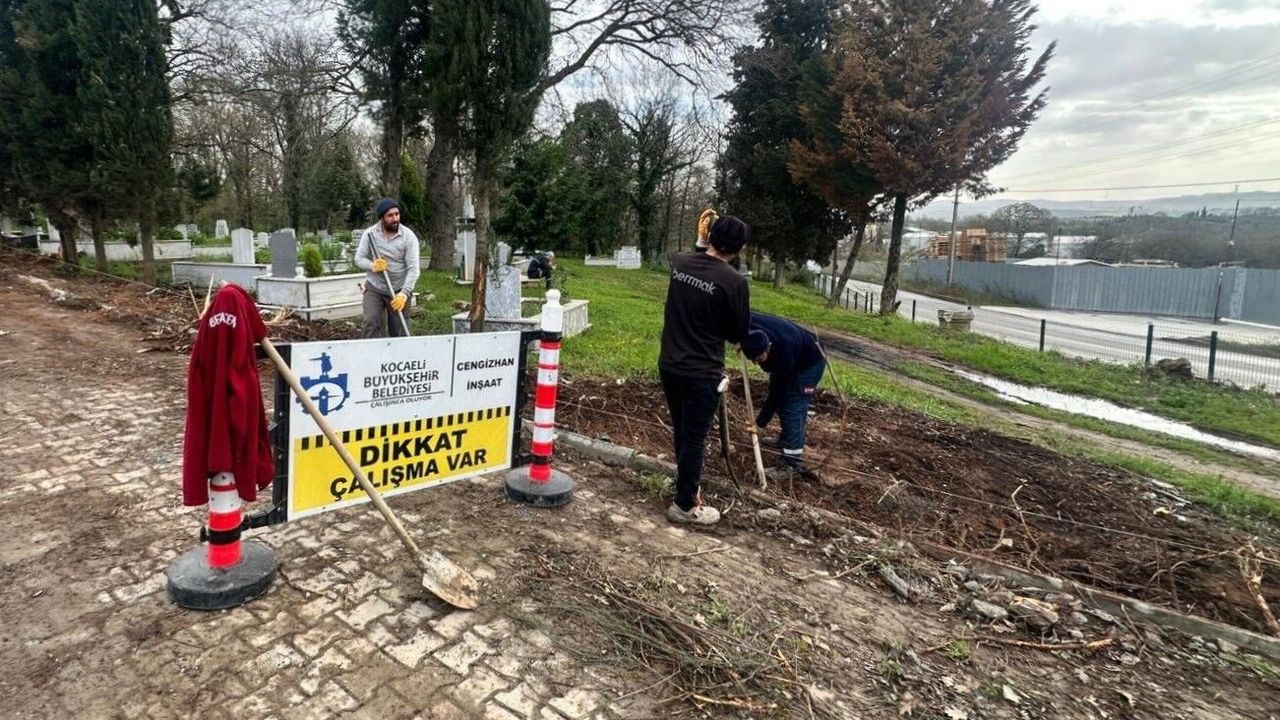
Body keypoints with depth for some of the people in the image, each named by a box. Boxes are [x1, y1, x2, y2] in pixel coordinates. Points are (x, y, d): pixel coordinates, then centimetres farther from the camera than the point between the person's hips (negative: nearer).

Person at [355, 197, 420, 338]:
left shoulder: (409, 236, -11)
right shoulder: (370, 233, -5)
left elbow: (413, 268, -16)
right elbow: (359, 258, 0)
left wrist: (404, 293, -27)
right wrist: (372, 266, -23)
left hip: (398, 291, -1)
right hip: (374, 289, 1)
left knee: (399, 332, 3)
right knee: (372, 324, -16)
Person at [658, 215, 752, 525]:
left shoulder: (680, 262, 0)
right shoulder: (734, 282, -17)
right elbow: (738, 333, -5)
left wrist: (706, 238, 25)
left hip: (669, 366, 6)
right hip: (701, 374, -6)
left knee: (680, 434, 21)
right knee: (694, 439, 7)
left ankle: (688, 487, 39)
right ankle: (685, 505, 19)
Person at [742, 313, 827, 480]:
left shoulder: (784, 354, -42)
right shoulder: (749, 324, -29)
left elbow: (777, 392, -28)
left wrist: (761, 422, -20)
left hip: (810, 363, -8)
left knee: (792, 408, -14)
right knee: (784, 402, 15)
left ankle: (794, 463, -13)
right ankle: (787, 440, 34)